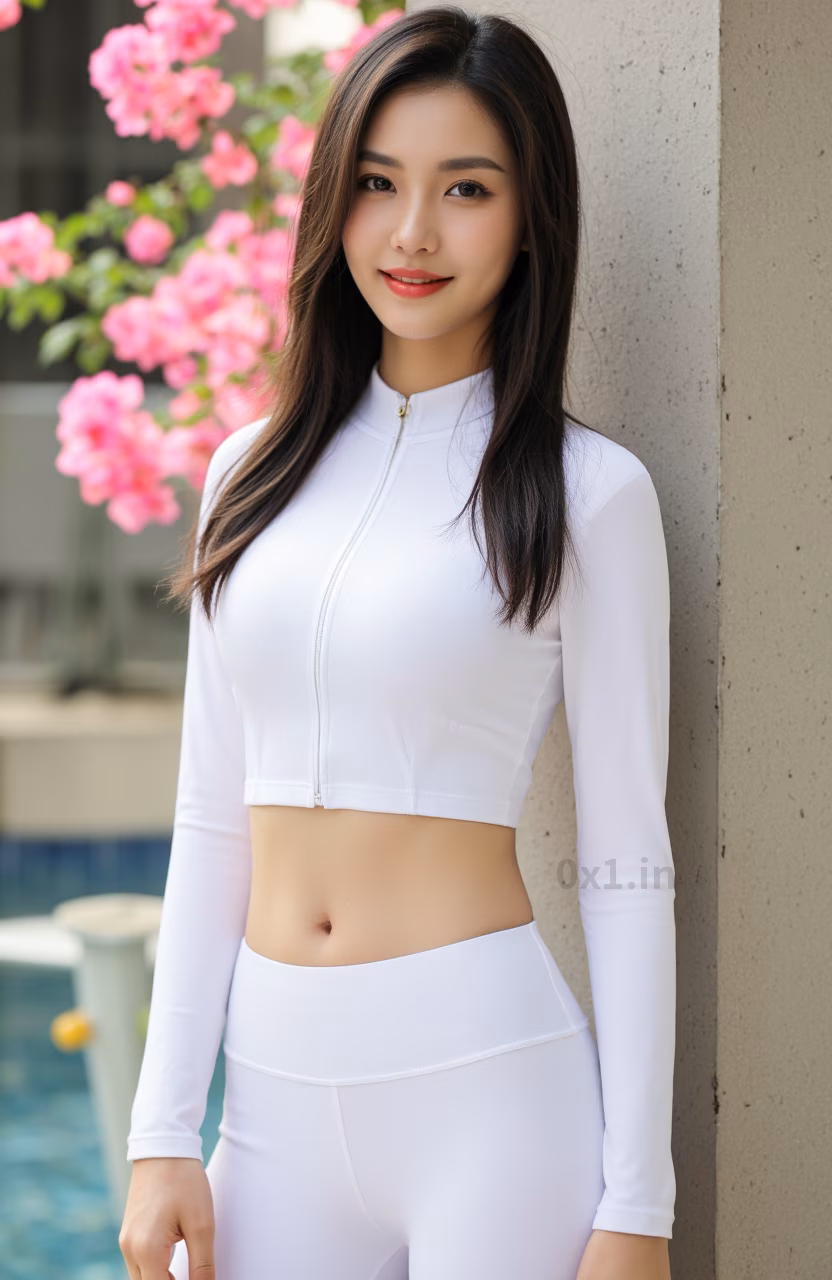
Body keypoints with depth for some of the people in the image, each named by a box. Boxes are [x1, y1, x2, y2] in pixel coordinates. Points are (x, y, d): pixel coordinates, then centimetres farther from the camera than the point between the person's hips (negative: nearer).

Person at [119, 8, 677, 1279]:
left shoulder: (588, 494, -3)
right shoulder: (253, 474, 9)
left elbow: (626, 865, -3)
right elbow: (210, 828, 11)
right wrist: (163, 1134, 6)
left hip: (491, 1081, -4)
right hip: (279, 1092, 4)